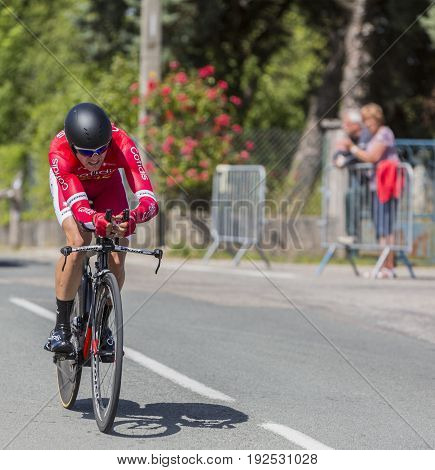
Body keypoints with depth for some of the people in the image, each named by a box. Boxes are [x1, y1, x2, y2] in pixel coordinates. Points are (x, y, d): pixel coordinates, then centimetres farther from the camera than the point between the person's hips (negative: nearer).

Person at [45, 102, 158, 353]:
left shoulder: (123, 145, -40)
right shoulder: (59, 151, -41)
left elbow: (149, 200, -47)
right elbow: (78, 205, -49)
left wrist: (132, 218, -69)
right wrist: (99, 222, -70)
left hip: (108, 185, 2)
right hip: (69, 184, -2)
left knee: (117, 260, -10)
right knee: (78, 244, -28)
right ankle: (61, 327, -15)